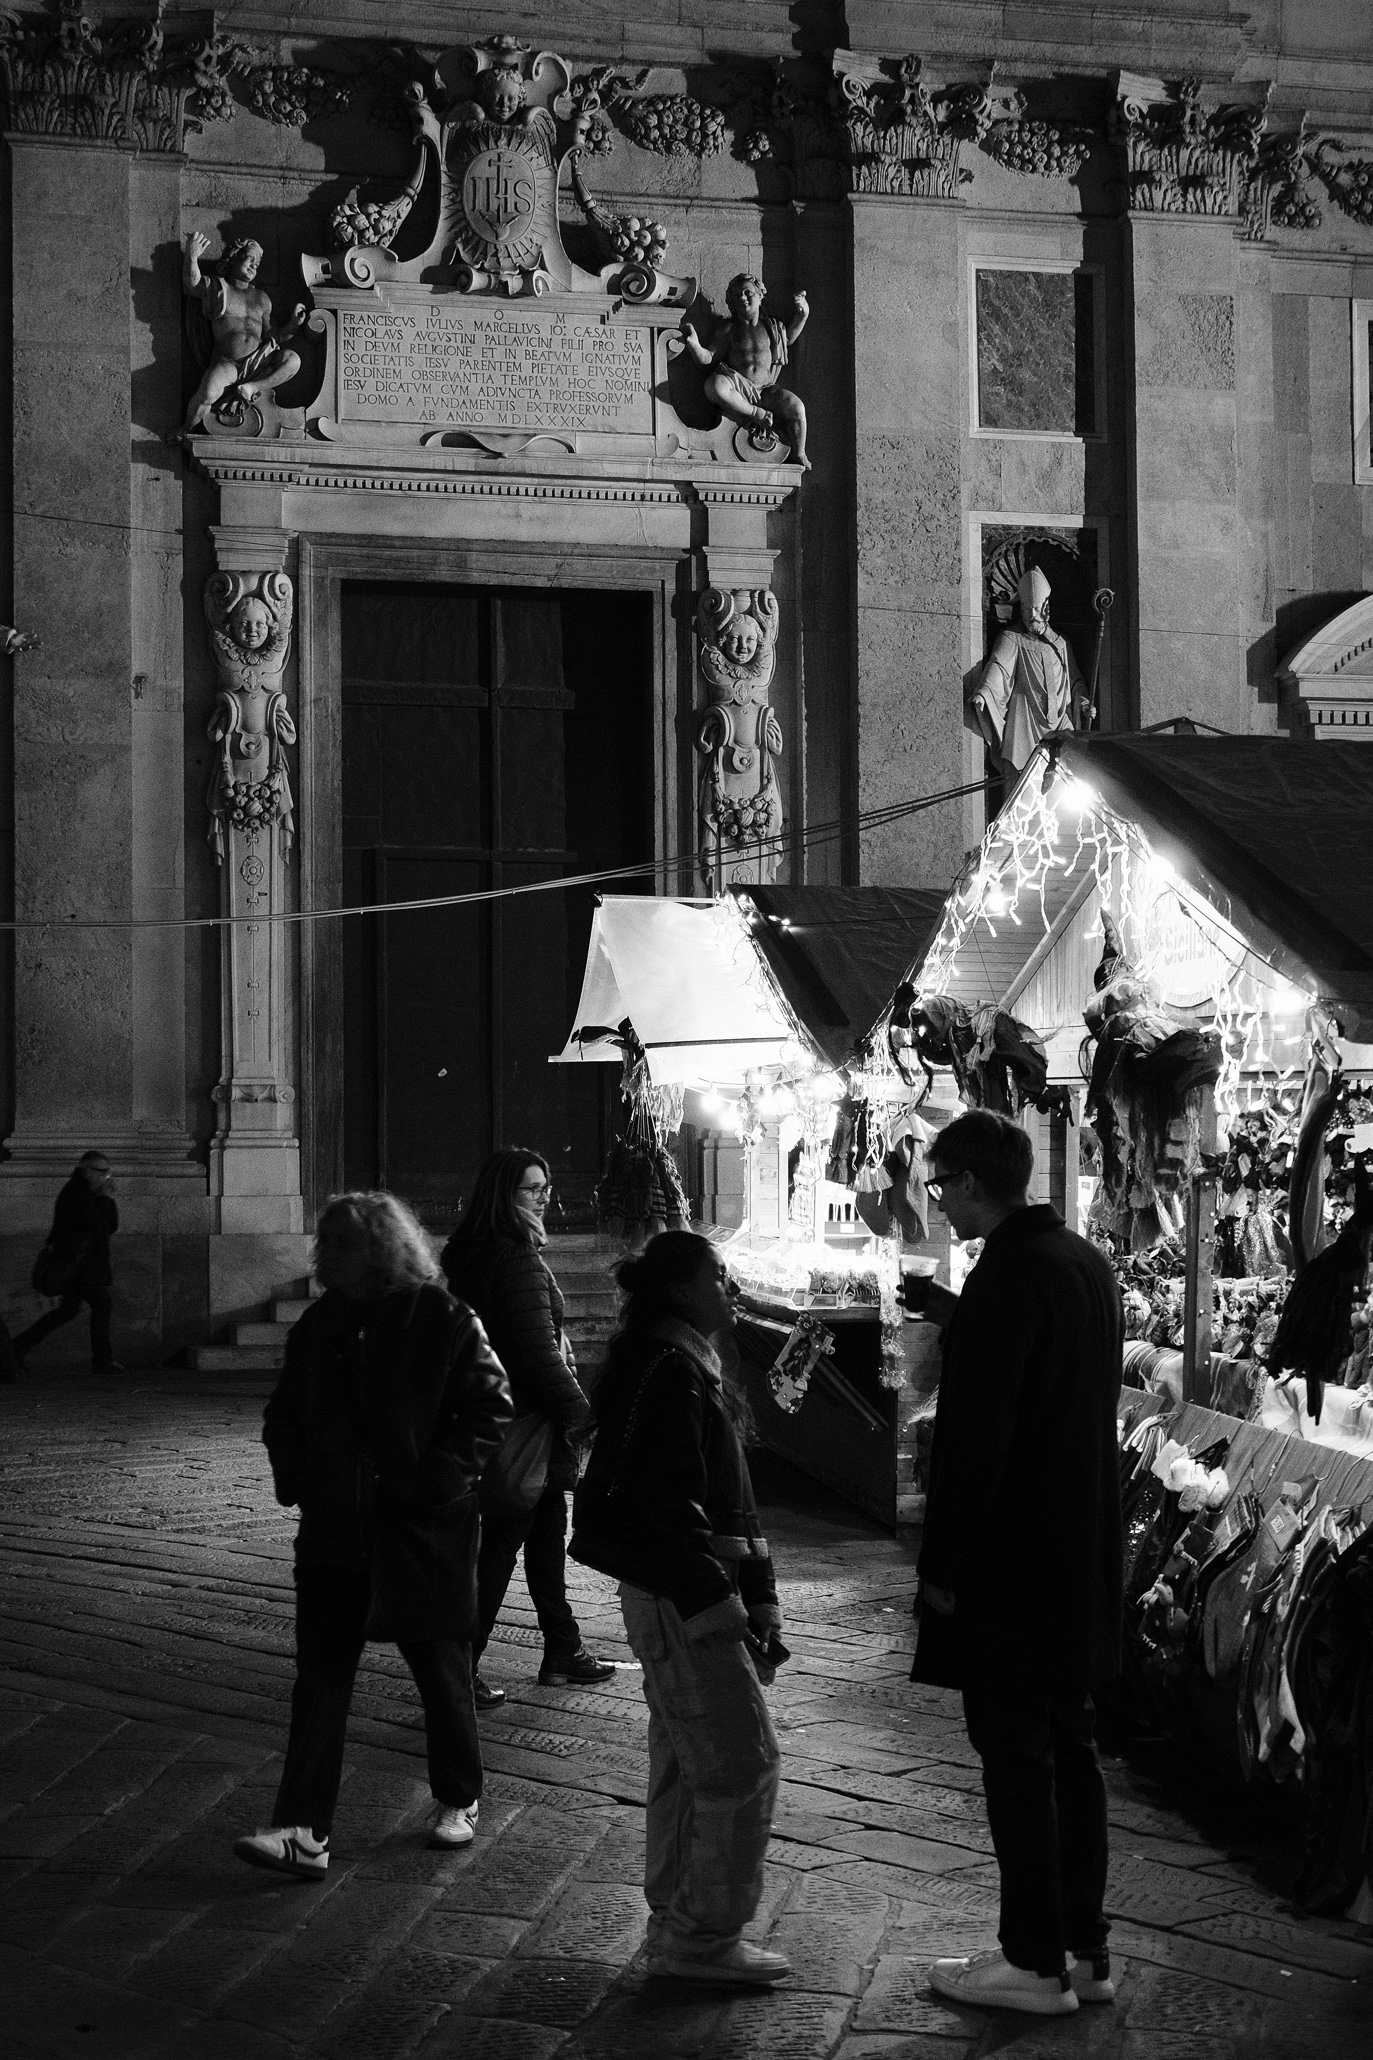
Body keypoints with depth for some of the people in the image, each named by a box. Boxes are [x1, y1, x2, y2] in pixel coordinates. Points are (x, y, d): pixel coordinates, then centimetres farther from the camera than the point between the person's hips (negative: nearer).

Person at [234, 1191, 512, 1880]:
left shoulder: (443, 1322, -10)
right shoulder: (318, 1325, 6)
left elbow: (491, 1410, -10)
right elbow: (285, 1413, 17)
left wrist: (435, 1480, -17)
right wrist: (296, 1478, 1)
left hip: (424, 1531, -4)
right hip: (335, 1530, 4)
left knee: (441, 1669, 11)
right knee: (320, 1675, -2)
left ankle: (458, 1802, 31)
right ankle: (304, 1830, -2)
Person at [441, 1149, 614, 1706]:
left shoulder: (467, 1257, 10)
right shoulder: (519, 1261, -20)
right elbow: (537, 1353, -23)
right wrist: (579, 1410, -12)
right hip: (524, 1425, -10)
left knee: (547, 1536, 19)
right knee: (499, 1545, -3)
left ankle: (563, 1651, 28)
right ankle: (460, 1668, 1)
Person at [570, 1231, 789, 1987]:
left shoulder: (688, 1366, 17)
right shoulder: (669, 1372, -16)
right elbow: (668, 1509, -21)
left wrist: (759, 1598, 14)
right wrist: (729, 1609, -21)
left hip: (677, 1601, 10)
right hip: (682, 1599, -10)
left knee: (684, 1767, 15)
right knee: (741, 1762, -7)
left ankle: (678, 1927, 23)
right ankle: (705, 1937, 0)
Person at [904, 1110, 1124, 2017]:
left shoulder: (1008, 1275, -19)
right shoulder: (1089, 1263, 9)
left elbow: (975, 1435, -20)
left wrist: (943, 1564, -15)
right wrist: (954, 1316, 17)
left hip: (1014, 1562, -9)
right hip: (1084, 1555, 9)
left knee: (1016, 1752, -1)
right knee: (1070, 1747, 15)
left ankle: (1036, 1963, 4)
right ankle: (1086, 1948, 21)